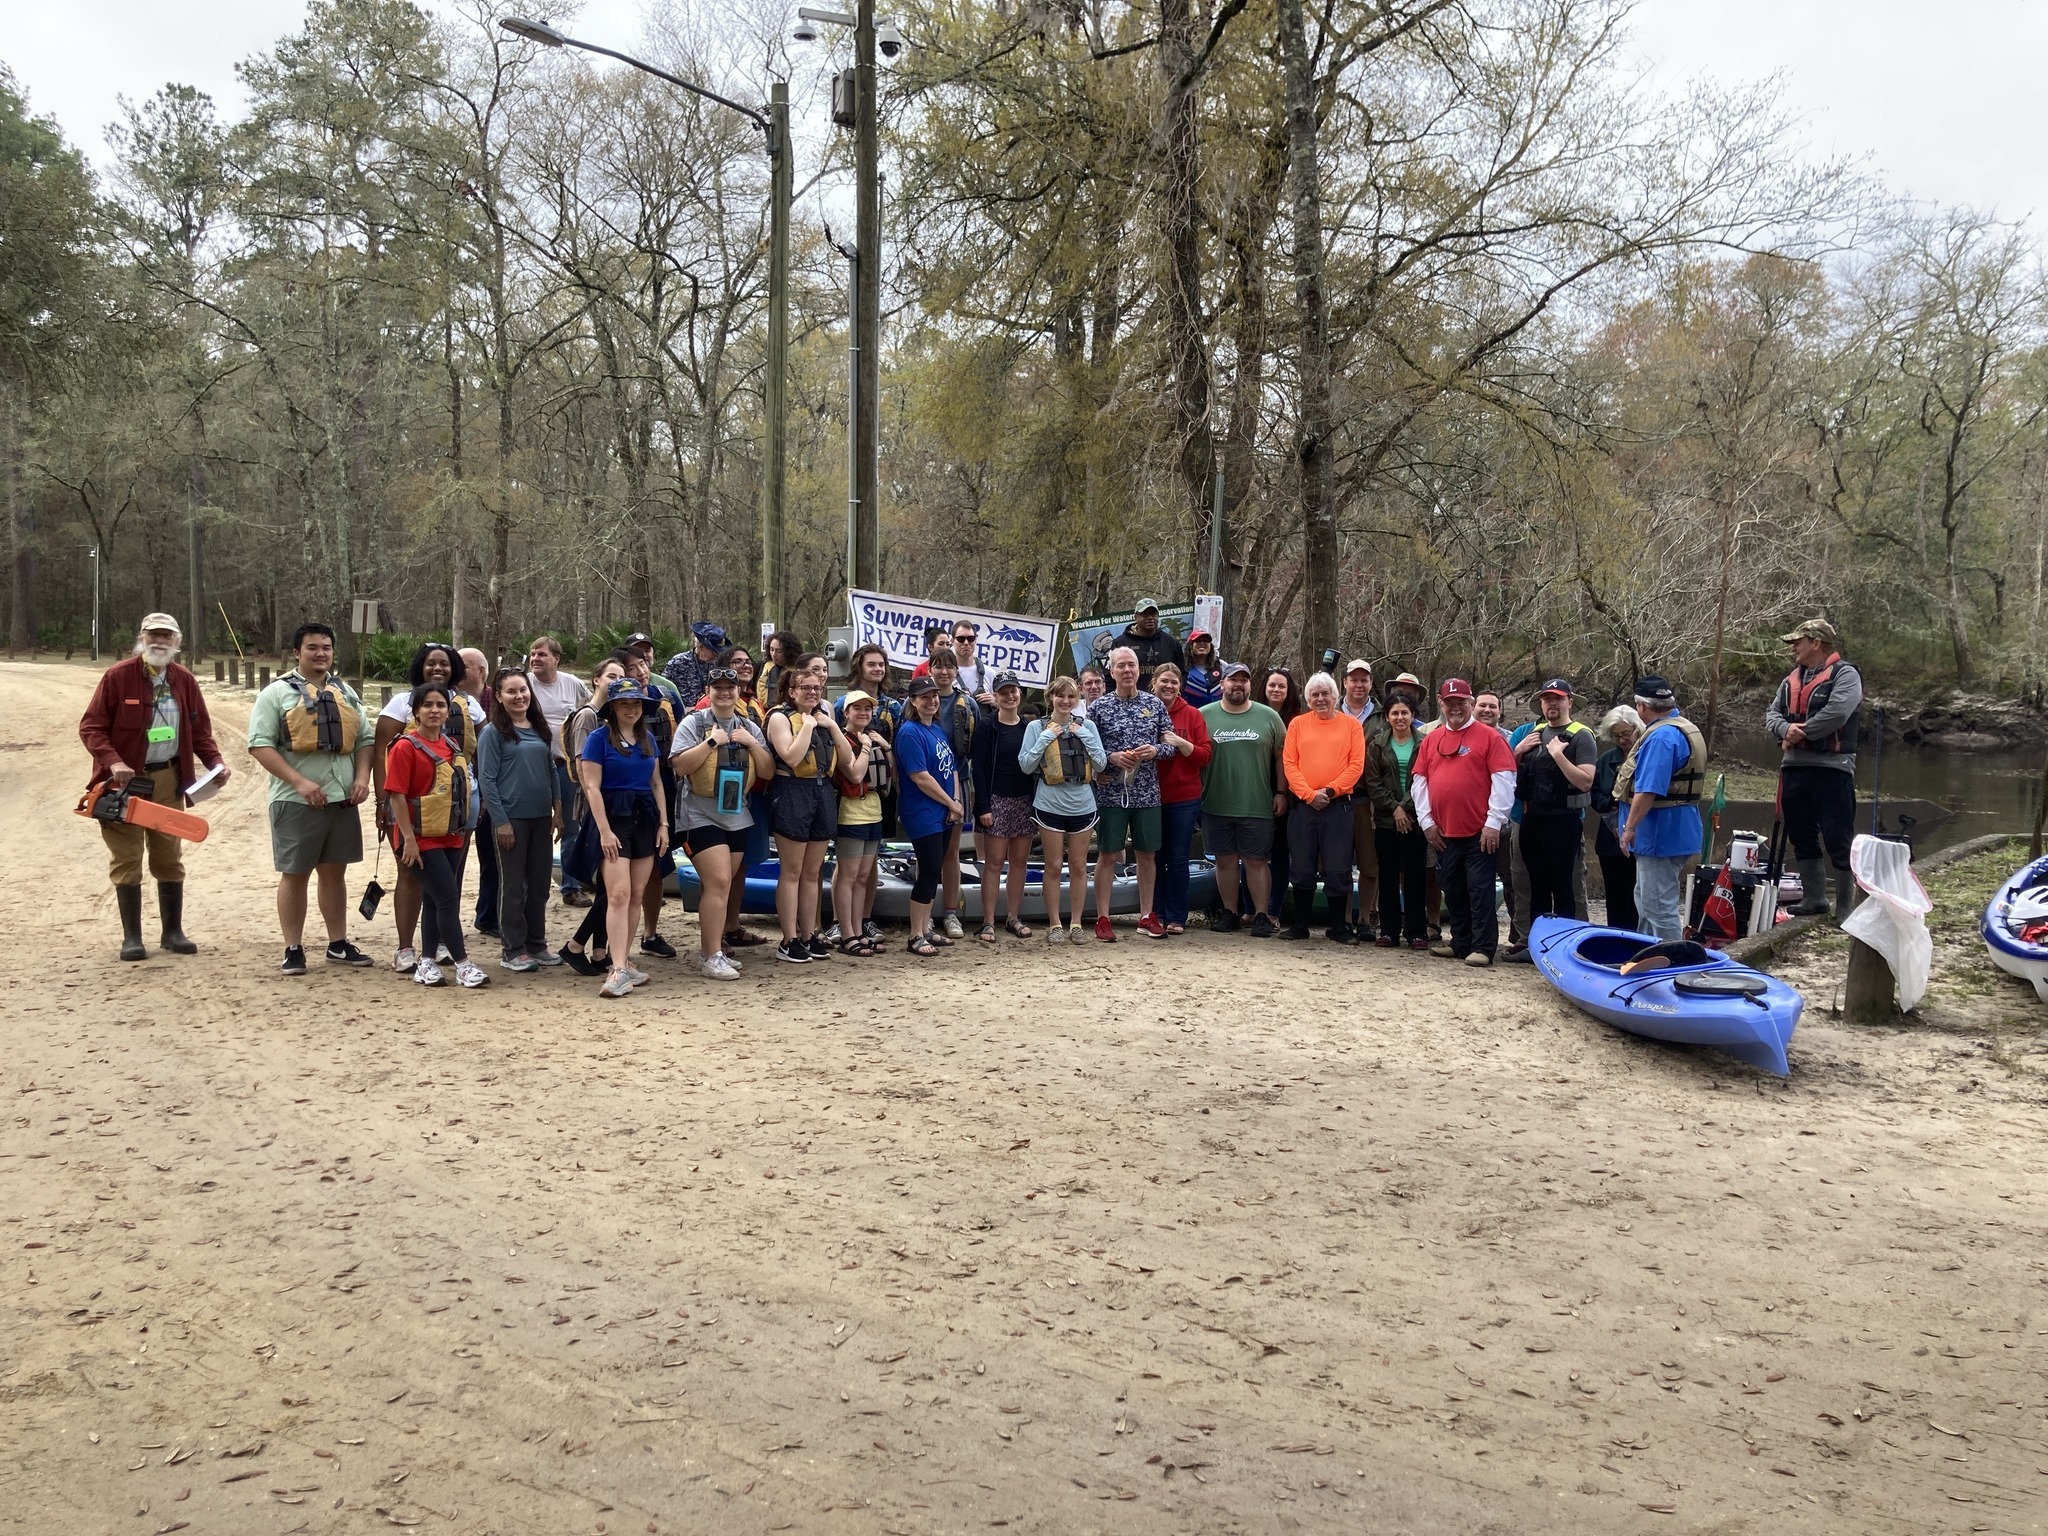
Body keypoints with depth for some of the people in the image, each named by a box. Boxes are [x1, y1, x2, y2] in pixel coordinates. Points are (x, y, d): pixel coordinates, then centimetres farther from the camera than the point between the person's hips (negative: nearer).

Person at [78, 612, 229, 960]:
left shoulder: (184, 681, 5)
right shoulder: (117, 676, -8)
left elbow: (200, 730, 10)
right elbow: (91, 727, -9)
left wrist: (215, 762, -7)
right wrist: (113, 762, -24)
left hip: (168, 780, 4)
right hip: (125, 781, -4)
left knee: (170, 858, 9)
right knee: (126, 860, 1)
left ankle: (173, 931, 19)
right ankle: (132, 937, 7)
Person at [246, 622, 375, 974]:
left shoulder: (345, 693, 14)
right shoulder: (277, 693, -4)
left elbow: (365, 739, 15)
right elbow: (260, 745, -11)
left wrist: (362, 777, -1)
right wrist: (300, 782, -19)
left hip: (342, 799, 5)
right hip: (297, 801, -5)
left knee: (334, 872, 12)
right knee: (295, 874, 2)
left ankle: (338, 944, 20)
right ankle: (293, 949, 9)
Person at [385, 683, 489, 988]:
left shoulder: (451, 745, 9)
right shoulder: (406, 747, -12)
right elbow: (397, 794, -15)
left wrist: (463, 828, 15)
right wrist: (408, 838, -18)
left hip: (451, 836, 7)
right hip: (422, 837, -7)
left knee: (433, 899, 11)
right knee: (449, 897, -9)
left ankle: (427, 963, 19)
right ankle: (462, 965, -3)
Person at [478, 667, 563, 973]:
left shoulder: (540, 729, 11)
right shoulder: (492, 733, -6)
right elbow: (487, 780, -9)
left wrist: (557, 810, 8)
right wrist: (500, 821, -14)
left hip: (541, 818, 5)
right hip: (511, 818, -5)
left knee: (539, 884, 10)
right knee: (513, 886, 2)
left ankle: (537, 944, 21)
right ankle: (512, 949, 10)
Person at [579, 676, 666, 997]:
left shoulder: (647, 738, 12)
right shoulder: (599, 738, -5)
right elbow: (592, 787, -9)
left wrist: (663, 823, 9)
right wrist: (604, 831, -15)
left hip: (645, 818, 6)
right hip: (615, 817, -6)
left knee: (636, 896, 7)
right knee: (619, 895, -14)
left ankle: (623, 962, 15)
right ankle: (618, 970, -17)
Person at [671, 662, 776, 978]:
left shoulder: (750, 727, 12)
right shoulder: (694, 722, -3)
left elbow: (768, 772, 8)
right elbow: (681, 765, -13)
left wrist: (752, 743, -6)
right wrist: (712, 741, -17)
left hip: (738, 816, 5)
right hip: (702, 815, -5)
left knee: (718, 885, 10)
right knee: (719, 882, -14)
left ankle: (709, 946, 20)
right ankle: (712, 956, -11)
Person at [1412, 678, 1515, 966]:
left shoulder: (1489, 736, -3)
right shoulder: (1431, 740, 11)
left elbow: (1503, 781, -8)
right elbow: (1419, 782, 12)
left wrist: (1494, 823, -12)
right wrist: (1426, 821, 4)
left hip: (1480, 833, -5)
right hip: (1444, 833, 5)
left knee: (1480, 891, -4)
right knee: (1453, 892, 12)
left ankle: (1483, 948, 1)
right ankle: (1461, 944, 22)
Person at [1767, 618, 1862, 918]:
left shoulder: (1845, 675, -6)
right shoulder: (1791, 680, 18)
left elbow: (1836, 713, -20)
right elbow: (1772, 714, 12)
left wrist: (1799, 733, -12)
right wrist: (1786, 729, -10)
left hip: (1831, 768, -8)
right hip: (1794, 767, 8)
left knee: (1838, 840, -5)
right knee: (1801, 835, 14)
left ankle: (1846, 907, 1)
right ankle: (1813, 897, 25)